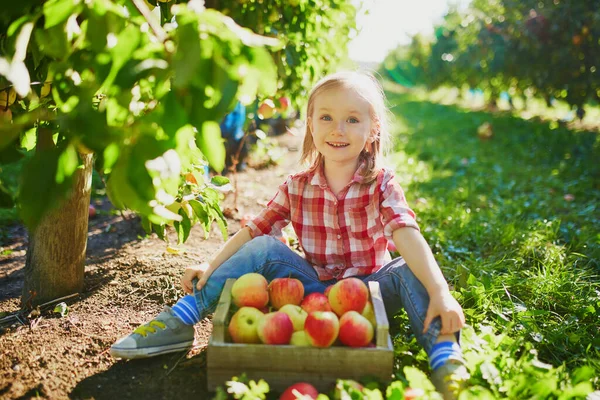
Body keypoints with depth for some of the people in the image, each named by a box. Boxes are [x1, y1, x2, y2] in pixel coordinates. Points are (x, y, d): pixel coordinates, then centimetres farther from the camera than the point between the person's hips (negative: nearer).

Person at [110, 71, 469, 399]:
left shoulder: (382, 185, -10)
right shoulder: (297, 188, -2)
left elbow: (407, 236, -25)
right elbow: (254, 231, -2)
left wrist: (440, 293, -37)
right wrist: (211, 266, -13)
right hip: (315, 288, 2)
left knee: (413, 272, -27)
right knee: (264, 250, -17)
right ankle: (180, 322, -14)